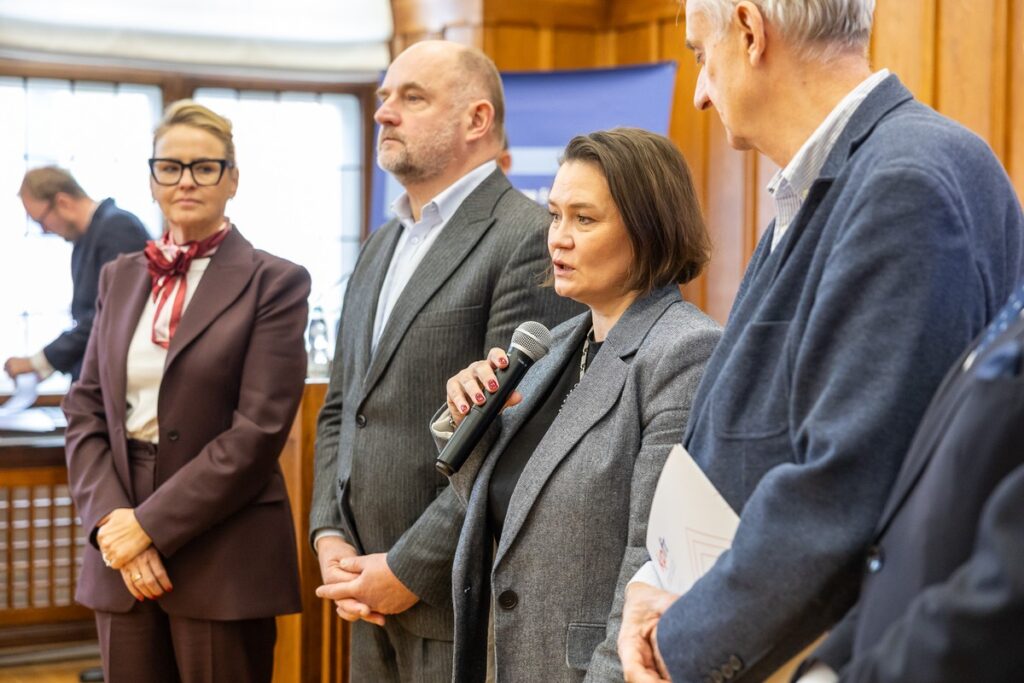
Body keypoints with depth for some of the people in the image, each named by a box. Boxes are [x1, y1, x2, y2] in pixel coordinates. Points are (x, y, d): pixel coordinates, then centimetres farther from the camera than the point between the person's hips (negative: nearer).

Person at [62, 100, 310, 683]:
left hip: (224, 556, -4)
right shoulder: (121, 278, 12)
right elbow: (86, 410, 8)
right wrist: (112, 520, -8)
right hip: (122, 556, 4)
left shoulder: (275, 283, -4)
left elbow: (260, 430, -12)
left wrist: (151, 524, -13)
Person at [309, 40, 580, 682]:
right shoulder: (382, 246, 16)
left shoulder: (530, 240, -12)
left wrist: (409, 570, -16)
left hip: (459, 604, -7)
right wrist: (330, 536, 3)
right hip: (375, 601, 7)